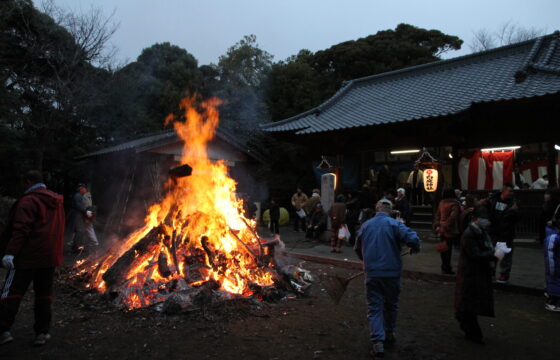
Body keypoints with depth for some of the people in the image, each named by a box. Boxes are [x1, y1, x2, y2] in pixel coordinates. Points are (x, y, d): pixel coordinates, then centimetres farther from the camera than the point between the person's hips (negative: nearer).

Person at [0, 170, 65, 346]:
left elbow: (21, 229, -20)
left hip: (27, 257, -7)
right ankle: (42, 332, 15)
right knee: (44, 294, 11)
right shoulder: (57, 202, 14)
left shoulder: (28, 200, -10)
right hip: (50, 257, 7)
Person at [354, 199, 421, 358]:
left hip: (372, 273, 1)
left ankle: (378, 341, -4)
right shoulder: (394, 224, -6)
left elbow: (357, 248, 15)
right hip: (391, 272, -1)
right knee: (391, 304, 20)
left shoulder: (366, 225, 5)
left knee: (374, 307, 6)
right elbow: (413, 239, -20)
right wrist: (415, 249, 2)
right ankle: (389, 334, 34)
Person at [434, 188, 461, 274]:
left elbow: (437, 215, 8)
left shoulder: (441, 203, 5)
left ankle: (444, 267, 27)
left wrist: (437, 225, 8)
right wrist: (446, 227, -15)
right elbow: (452, 217, -21)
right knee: (448, 249, 1)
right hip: (450, 230, -6)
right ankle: (447, 268, 8)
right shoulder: (454, 204, -14)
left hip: (442, 230, 6)